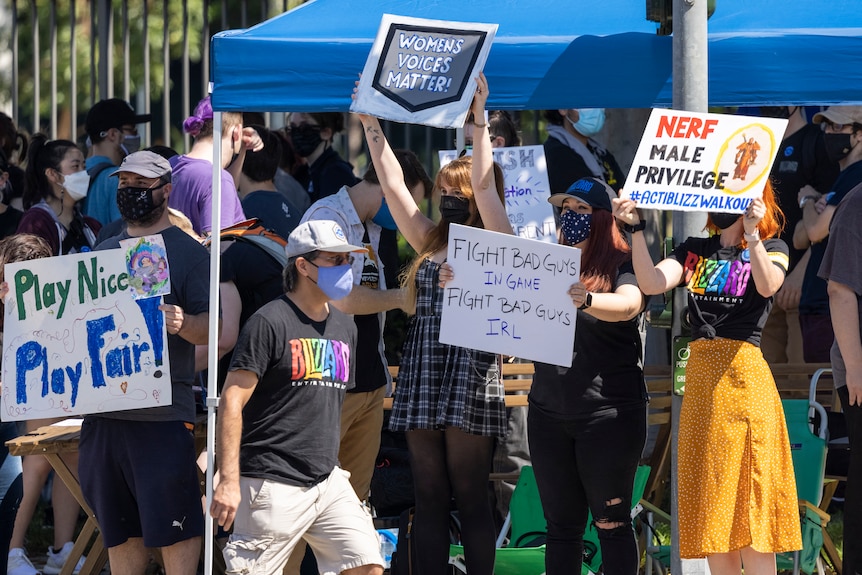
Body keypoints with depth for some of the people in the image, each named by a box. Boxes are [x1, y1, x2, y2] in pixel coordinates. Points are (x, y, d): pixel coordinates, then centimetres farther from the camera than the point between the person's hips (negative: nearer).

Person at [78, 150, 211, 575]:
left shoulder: (188, 252, 0)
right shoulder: (103, 253, 18)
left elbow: (212, 327, -7)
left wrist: (182, 323, -28)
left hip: (163, 412, -6)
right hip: (102, 409, 6)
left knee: (172, 529, -6)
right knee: (119, 529, 10)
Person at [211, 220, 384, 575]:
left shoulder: (345, 328, 15)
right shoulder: (270, 322, -9)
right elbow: (232, 402, -13)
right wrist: (228, 481, -20)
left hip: (328, 481, 7)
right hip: (272, 485, -7)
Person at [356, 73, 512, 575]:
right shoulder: (431, 242, 17)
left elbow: (484, 184, -13)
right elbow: (394, 184, 16)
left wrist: (480, 120, -18)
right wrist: (372, 126, 13)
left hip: (469, 378, -6)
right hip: (422, 377, 6)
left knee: (470, 495, -5)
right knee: (429, 496, 5)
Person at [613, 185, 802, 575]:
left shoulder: (772, 249, 4)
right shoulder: (694, 251, 14)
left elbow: (767, 285, -17)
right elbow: (652, 283, -2)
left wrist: (751, 234, -29)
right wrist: (636, 228, -11)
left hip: (743, 371, -4)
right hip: (699, 376, 4)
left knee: (748, 501, -6)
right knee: (710, 501, 5)